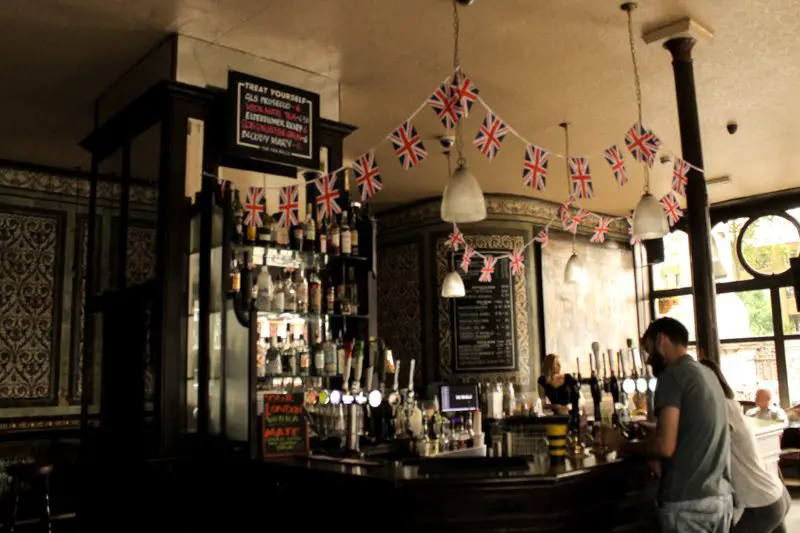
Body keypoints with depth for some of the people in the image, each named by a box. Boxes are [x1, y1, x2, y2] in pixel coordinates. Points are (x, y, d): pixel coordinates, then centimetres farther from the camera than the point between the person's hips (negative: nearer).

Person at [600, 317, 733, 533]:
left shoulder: (671, 375, -11)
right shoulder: (708, 374, 15)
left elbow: (665, 446, -18)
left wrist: (622, 445, -4)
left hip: (688, 502, -8)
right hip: (722, 497, 8)